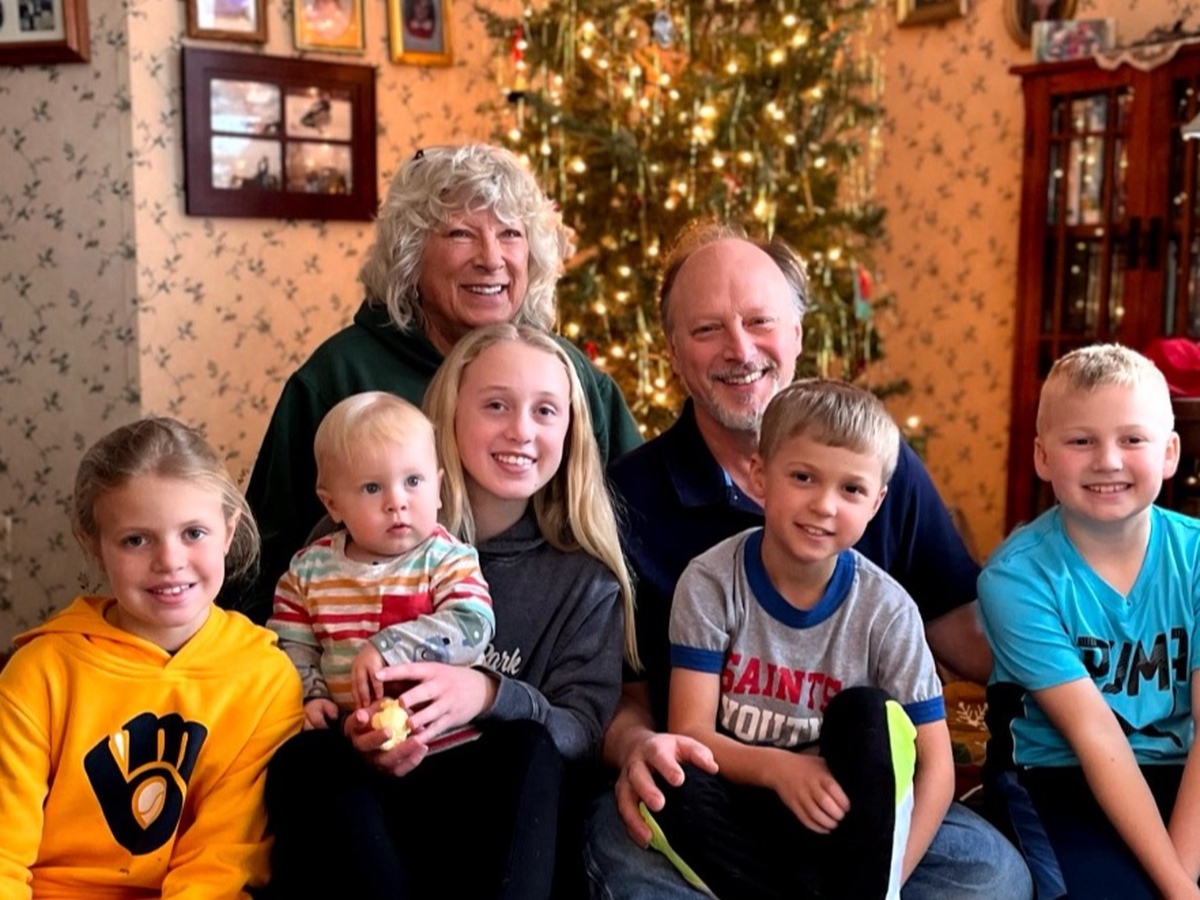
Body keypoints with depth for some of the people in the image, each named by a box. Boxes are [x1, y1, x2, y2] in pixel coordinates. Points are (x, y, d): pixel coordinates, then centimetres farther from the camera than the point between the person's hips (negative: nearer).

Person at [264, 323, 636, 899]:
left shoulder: (586, 579, 5)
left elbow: (584, 732, -5)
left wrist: (491, 695, -26)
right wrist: (359, 734, -20)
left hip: (505, 817, 1)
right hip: (375, 811, 0)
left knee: (531, 742, -31)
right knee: (307, 758, -31)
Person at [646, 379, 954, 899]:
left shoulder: (886, 609, -11)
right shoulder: (711, 583, -12)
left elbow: (935, 767, -10)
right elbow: (690, 734, -13)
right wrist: (775, 767, -32)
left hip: (843, 821, 1)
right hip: (744, 808, 0)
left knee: (868, 712, -26)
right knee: (677, 785, -31)